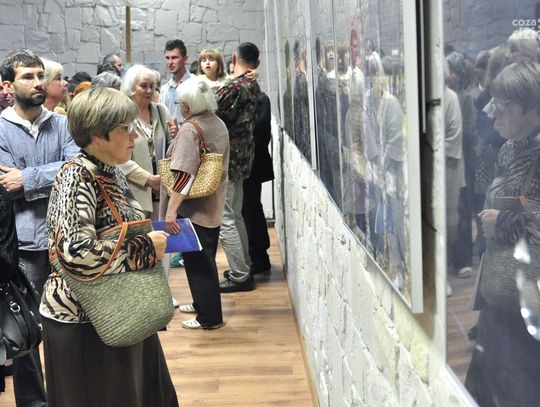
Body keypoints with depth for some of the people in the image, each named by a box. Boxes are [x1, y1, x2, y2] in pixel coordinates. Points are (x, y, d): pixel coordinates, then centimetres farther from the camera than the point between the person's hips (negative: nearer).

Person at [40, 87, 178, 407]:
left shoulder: (113, 172, 6)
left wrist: (152, 240, 4)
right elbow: (76, 253, -33)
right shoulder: (77, 178, -20)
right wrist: (146, 248, -23)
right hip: (82, 322, -9)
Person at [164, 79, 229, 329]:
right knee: (205, 258, 20)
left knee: (197, 261, 2)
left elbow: (185, 175, -27)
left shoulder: (190, 129, -18)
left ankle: (209, 316, 8)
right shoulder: (218, 124, 6)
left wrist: (171, 210, -30)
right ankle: (202, 303, 34)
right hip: (214, 205, 8)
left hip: (195, 207, -8)